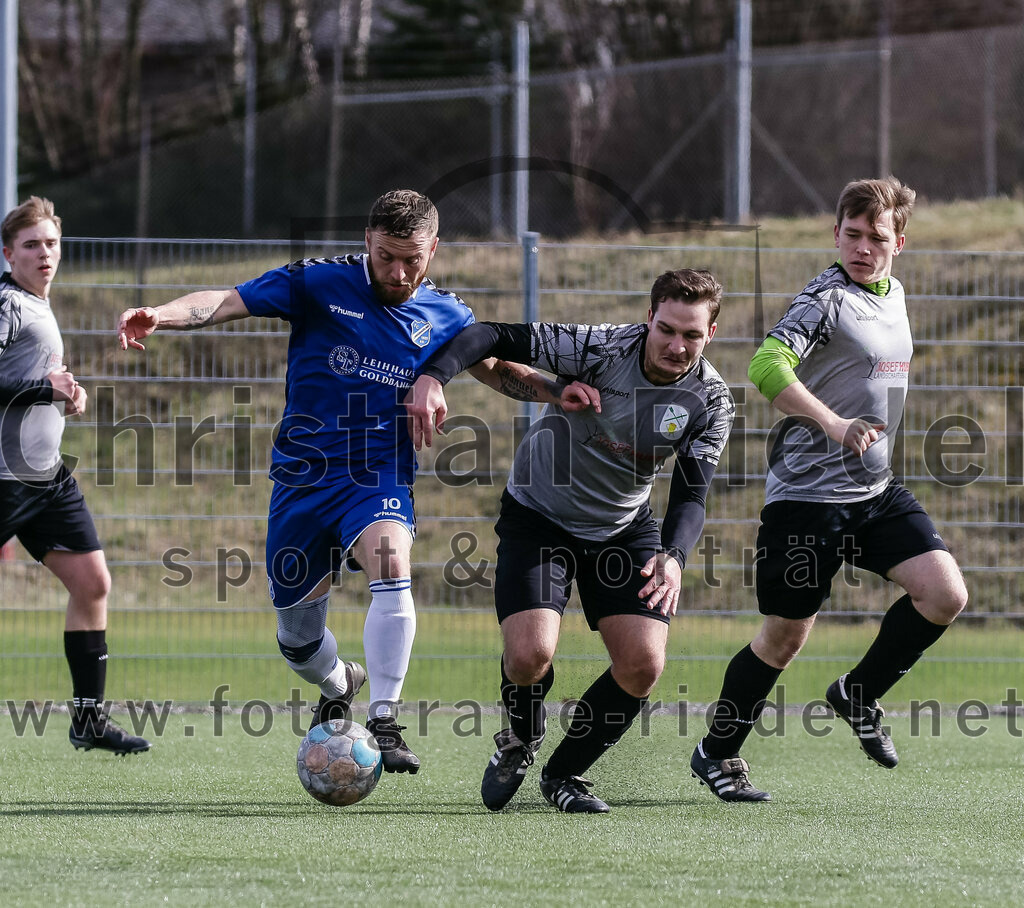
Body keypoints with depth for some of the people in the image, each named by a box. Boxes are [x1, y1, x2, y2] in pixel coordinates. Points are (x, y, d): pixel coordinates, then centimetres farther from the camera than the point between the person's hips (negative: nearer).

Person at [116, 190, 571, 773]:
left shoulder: (445, 316, 4)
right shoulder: (320, 283, -5)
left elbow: (499, 371, 19)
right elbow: (227, 302, -10)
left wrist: (561, 391, 0)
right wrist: (159, 316, -28)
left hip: (379, 480, 0)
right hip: (303, 478, 0)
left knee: (392, 567, -33)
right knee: (298, 639, 7)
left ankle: (385, 721, -28)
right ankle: (339, 688, 44)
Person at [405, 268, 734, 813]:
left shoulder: (711, 401, -15)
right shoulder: (599, 348, -25)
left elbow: (690, 494, -18)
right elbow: (495, 338, -26)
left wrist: (674, 556, -39)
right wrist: (434, 376, -44)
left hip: (624, 528, 3)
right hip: (538, 516, -3)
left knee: (643, 665, -11)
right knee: (530, 655, -20)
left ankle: (566, 771, 15)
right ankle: (520, 741, 16)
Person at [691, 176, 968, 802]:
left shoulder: (895, 295, 12)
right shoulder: (827, 300, -14)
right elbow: (768, 367, -29)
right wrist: (835, 426, -35)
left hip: (877, 491, 7)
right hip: (807, 495, -7)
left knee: (945, 594, -10)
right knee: (786, 637, 0)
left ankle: (858, 696, 12)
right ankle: (717, 753, 21)